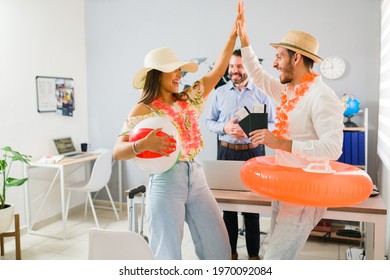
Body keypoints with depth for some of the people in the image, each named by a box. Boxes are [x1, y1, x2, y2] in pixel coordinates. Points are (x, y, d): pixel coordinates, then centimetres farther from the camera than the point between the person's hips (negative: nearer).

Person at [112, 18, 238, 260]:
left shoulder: (188, 100, 9)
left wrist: (234, 34, 7)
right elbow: (117, 151, -12)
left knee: (219, 246, 9)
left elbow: (218, 70, 9)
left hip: (196, 178, 6)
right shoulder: (143, 110, -6)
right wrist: (143, 145, -31)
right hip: (166, 182, -5)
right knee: (168, 252, 5)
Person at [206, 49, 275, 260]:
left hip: (253, 152, -1)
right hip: (227, 152, 2)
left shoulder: (262, 93, 0)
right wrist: (224, 127, -14)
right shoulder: (220, 93, 4)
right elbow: (209, 121, 7)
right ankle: (230, 250, 24)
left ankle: (254, 253, 20)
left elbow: (273, 123, 1)